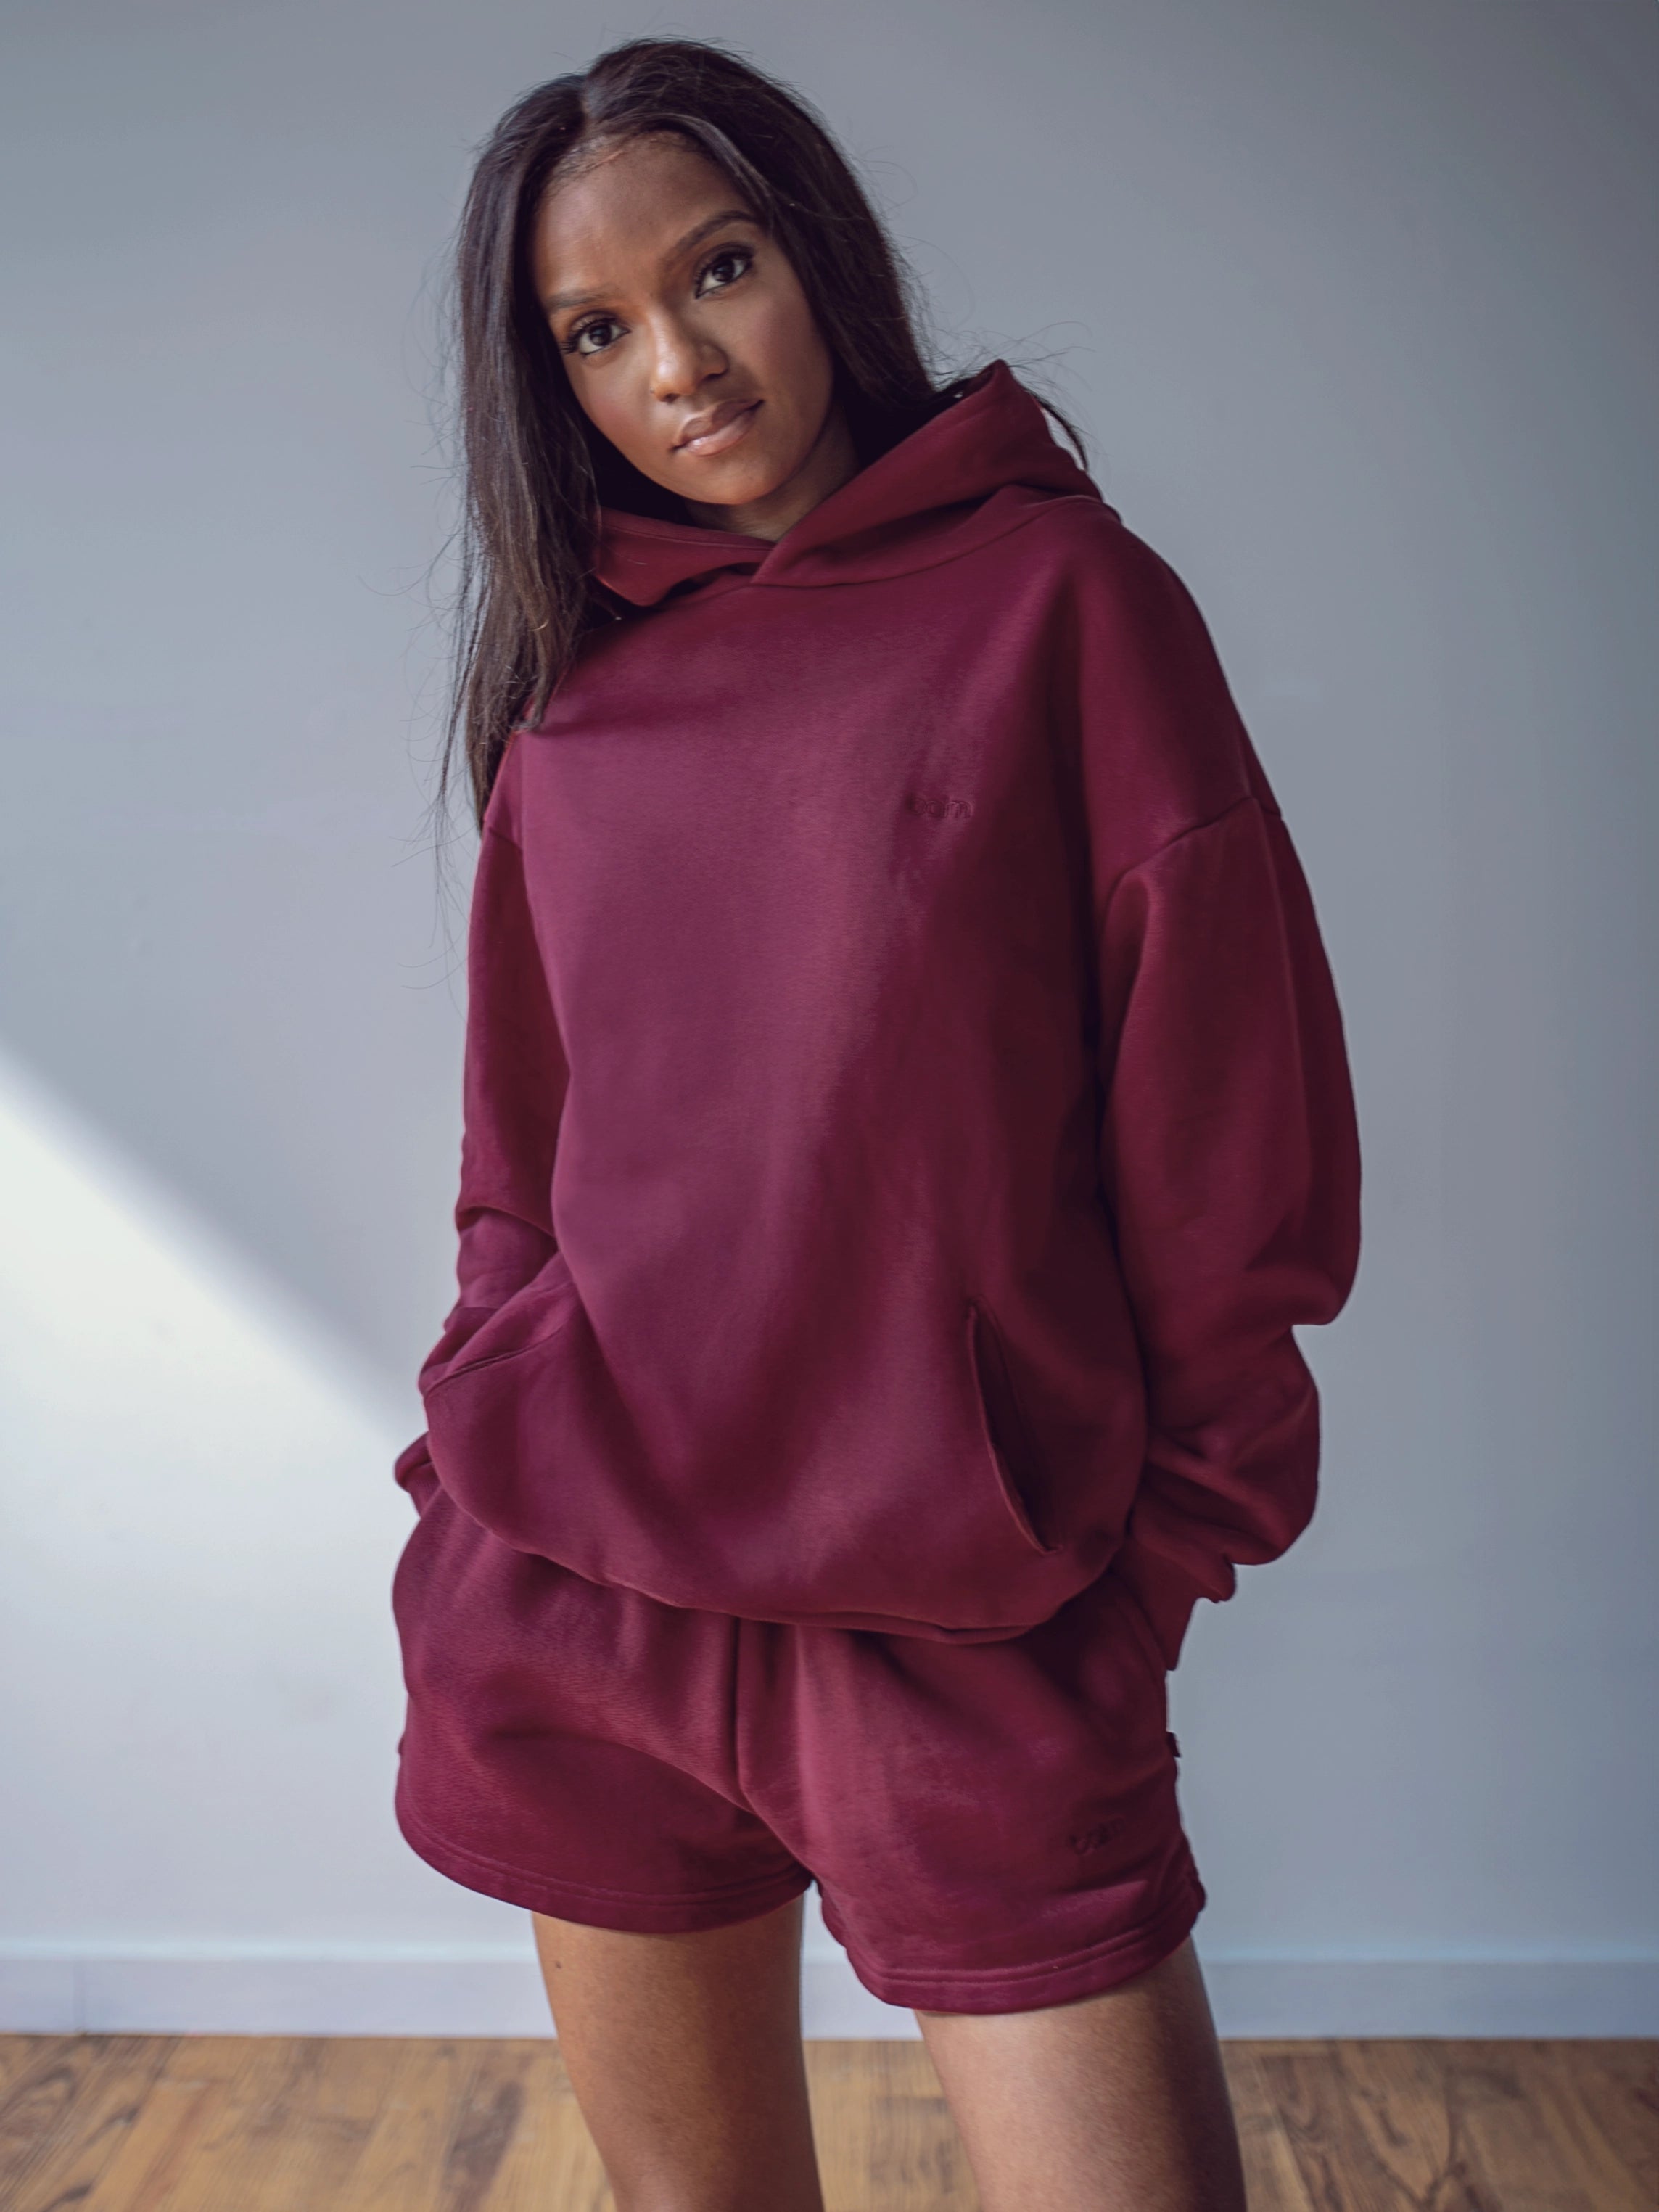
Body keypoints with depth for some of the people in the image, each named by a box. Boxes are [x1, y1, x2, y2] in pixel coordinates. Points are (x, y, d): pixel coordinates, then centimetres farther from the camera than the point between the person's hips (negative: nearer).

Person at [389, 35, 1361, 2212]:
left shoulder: (1059, 592, -2)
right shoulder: (570, 684, 9)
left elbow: (1225, 1110, -2)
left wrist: (1175, 1530, 0)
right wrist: (483, 1470, 9)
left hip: (973, 1635, -3)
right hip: (576, 1598, 4)